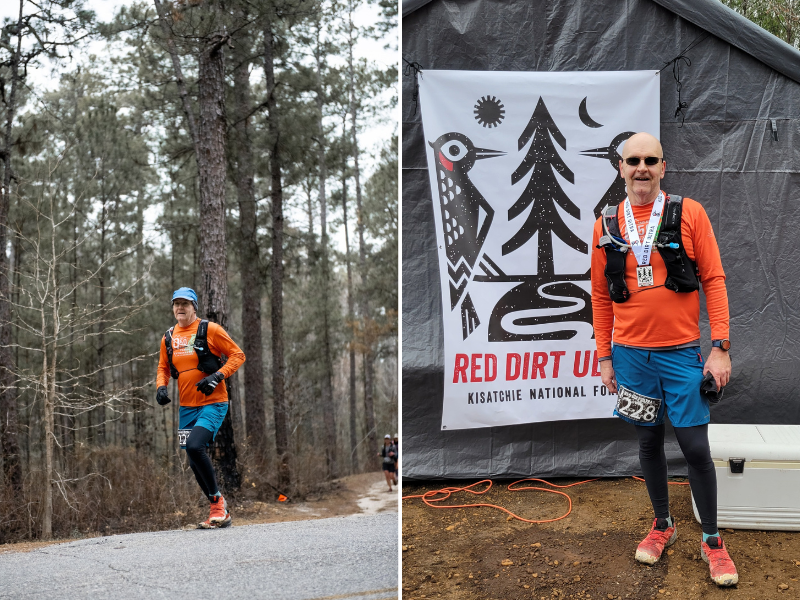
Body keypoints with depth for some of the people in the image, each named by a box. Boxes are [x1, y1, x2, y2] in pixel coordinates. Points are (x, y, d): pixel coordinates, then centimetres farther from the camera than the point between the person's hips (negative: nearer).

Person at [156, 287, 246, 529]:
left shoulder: (210, 330, -5)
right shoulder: (169, 338, 10)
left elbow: (237, 355, -4)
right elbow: (163, 368, 22)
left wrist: (217, 376, -18)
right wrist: (161, 386, 1)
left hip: (213, 403, -6)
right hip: (187, 407, 6)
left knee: (195, 446, -25)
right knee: (195, 463, 6)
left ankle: (217, 500, -8)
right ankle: (221, 512, 20)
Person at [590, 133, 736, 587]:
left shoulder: (690, 213, -3)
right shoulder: (607, 225, 4)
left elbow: (714, 280, -4)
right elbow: (602, 296, 9)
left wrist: (721, 348, -9)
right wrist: (604, 357, 8)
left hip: (682, 353, -2)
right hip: (631, 355, 2)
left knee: (696, 446, 0)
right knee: (649, 441, 13)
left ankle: (712, 541, 15)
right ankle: (663, 525, 30)